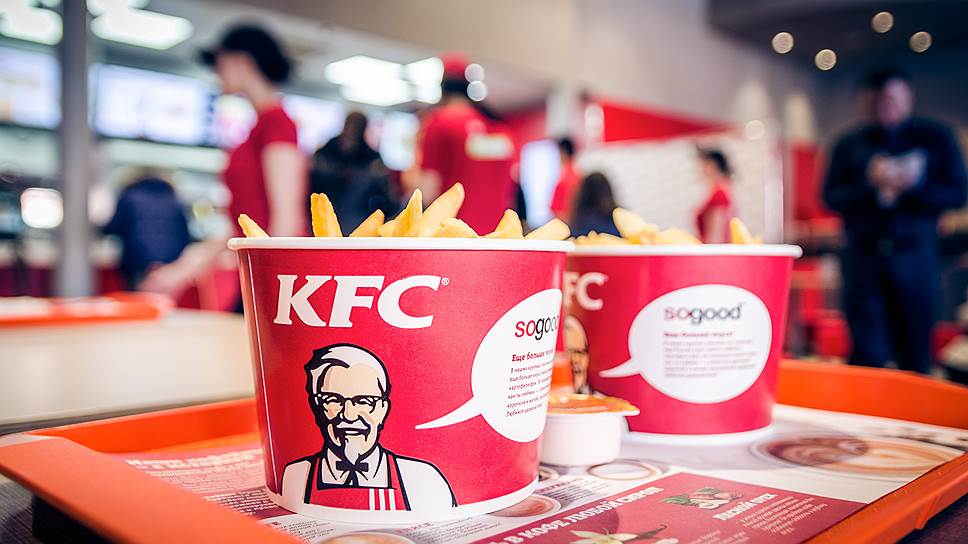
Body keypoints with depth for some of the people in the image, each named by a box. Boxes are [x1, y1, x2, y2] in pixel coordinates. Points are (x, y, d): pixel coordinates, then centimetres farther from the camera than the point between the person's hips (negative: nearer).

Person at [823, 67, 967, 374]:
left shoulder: (936, 138, 11)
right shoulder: (849, 145, 12)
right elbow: (832, 197, 4)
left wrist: (911, 186, -12)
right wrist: (870, 183, -13)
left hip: (915, 255, 0)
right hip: (863, 254, 0)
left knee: (915, 355, 5)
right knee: (867, 355, -4)